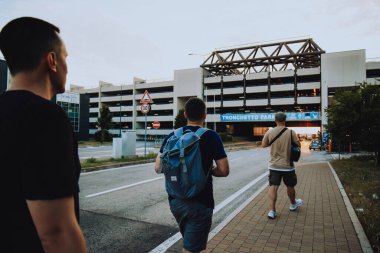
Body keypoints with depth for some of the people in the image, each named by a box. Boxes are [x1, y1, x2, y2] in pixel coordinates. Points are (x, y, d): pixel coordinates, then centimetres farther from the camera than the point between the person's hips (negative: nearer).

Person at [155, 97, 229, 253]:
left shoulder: (172, 136, 0)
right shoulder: (211, 136, -11)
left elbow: (158, 168, 0)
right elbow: (224, 171, -13)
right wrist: (208, 171, 6)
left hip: (175, 200, 5)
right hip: (199, 203, -5)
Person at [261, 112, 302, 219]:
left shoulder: (269, 132, -6)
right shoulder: (290, 132, -11)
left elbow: (263, 145, 4)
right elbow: (298, 144, -2)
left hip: (274, 165, 1)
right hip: (287, 165, -1)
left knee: (273, 186, 1)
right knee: (290, 186, 19)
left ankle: (272, 210, -6)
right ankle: (293, 204, 42)